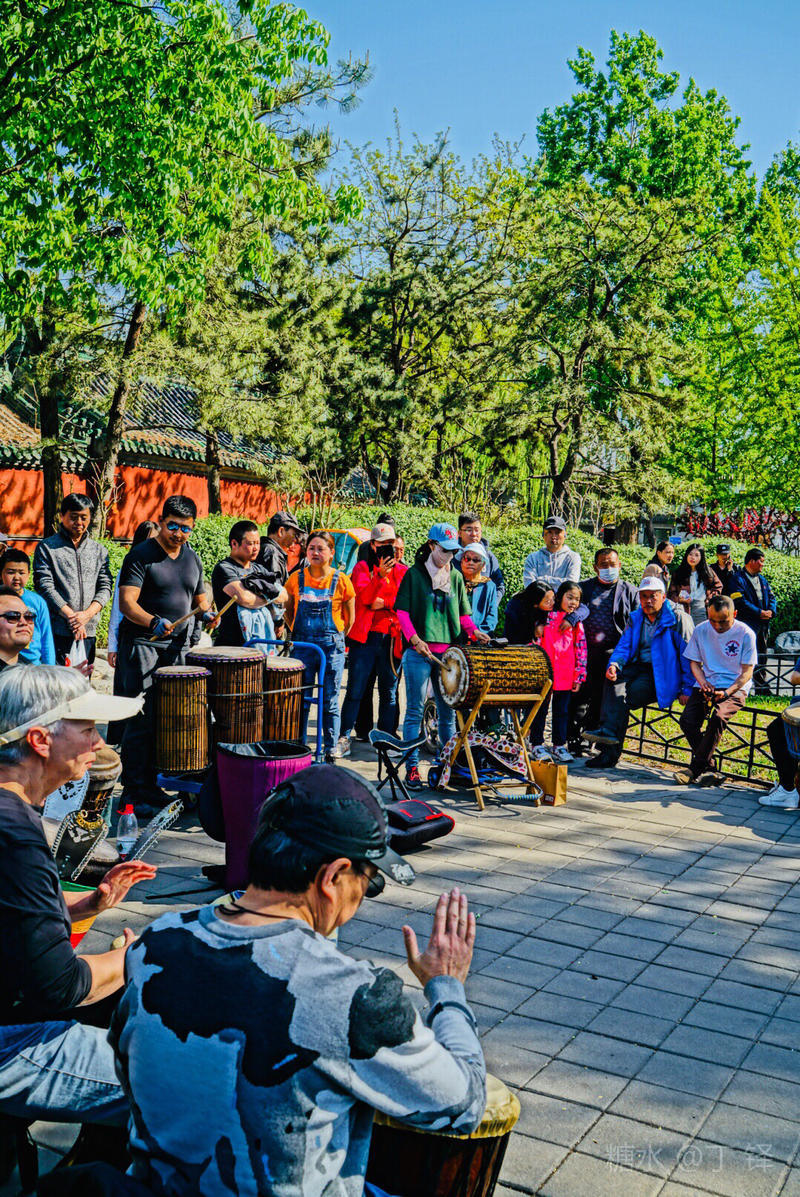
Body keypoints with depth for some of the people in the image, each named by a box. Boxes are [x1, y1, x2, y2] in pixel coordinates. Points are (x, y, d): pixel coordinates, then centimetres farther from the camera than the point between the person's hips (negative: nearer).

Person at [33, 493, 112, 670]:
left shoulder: (99, 550, 15)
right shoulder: (46, 548, 4)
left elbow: (105, 587, 8)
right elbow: (45, 587, -5)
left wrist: (88, 614, -9)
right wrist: (70, 616, -12)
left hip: (88, 631, 4)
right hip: (57, 632, -3)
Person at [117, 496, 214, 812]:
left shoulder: (192, 558, 13)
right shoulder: (141, 555, -7)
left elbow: (199, 597, 24)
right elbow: (126, 602, -15)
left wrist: (205, 612, 1)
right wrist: (154, 623, -31)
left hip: (177, 646, 6)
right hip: (142, 646, -6)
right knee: (141, 720, -7)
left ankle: (153, 784, 20)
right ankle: (134, 791, 1)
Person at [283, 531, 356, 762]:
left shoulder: (341, 580, -2)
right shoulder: (296, 578, 3)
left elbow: (349, 618, 7)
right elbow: (288, 612, 15)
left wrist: (337, 639, 5)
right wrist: (296, 634, 9)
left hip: (332, 646, -1)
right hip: (302, 645, 2)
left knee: (330, 702, 4)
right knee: (300, 700, 4)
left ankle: (332, 748, 15)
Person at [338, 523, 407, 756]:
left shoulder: (403, 571, 12)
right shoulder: (362, 568, 6)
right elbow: (364, 596, -10)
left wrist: (384, 603, -11)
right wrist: (380, 575, -23)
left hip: (391, 639, 2)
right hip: (365, 638, -2)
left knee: (389, 692, 7)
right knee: (355, 691, 0)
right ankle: (344, 738, 6)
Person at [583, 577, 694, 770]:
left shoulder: (678, 619, 0)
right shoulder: (635, 619, 17)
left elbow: (689, 657, -2)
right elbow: (624, 647, 11)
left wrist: (687, 690, -10)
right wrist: (614, 665, -13)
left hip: (662, 675, -4)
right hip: (638, 667, 4)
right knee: (614, 680, -28)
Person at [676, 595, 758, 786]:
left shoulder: (746, 634, -7)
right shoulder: (701, 630, 3)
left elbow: (747, 672, -5)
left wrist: (727, 692, -20)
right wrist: (703, 683, -9)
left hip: (735, 687, -4)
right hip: (707, 684, 4)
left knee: (718, 717, -32)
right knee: (687, 720, -21)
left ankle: (696, 768, -19)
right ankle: (708, 768, -8)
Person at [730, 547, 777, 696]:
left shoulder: (762, 579, 19)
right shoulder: (738, 579, -6)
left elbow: (771, 597, 18)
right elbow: (740, 602, -15)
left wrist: (771, 611, -3)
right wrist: (760, 612, -16)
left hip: (763, 623, 8)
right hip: (747, 623, -8)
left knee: (762, 655, 12)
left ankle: (762, 688, 21)